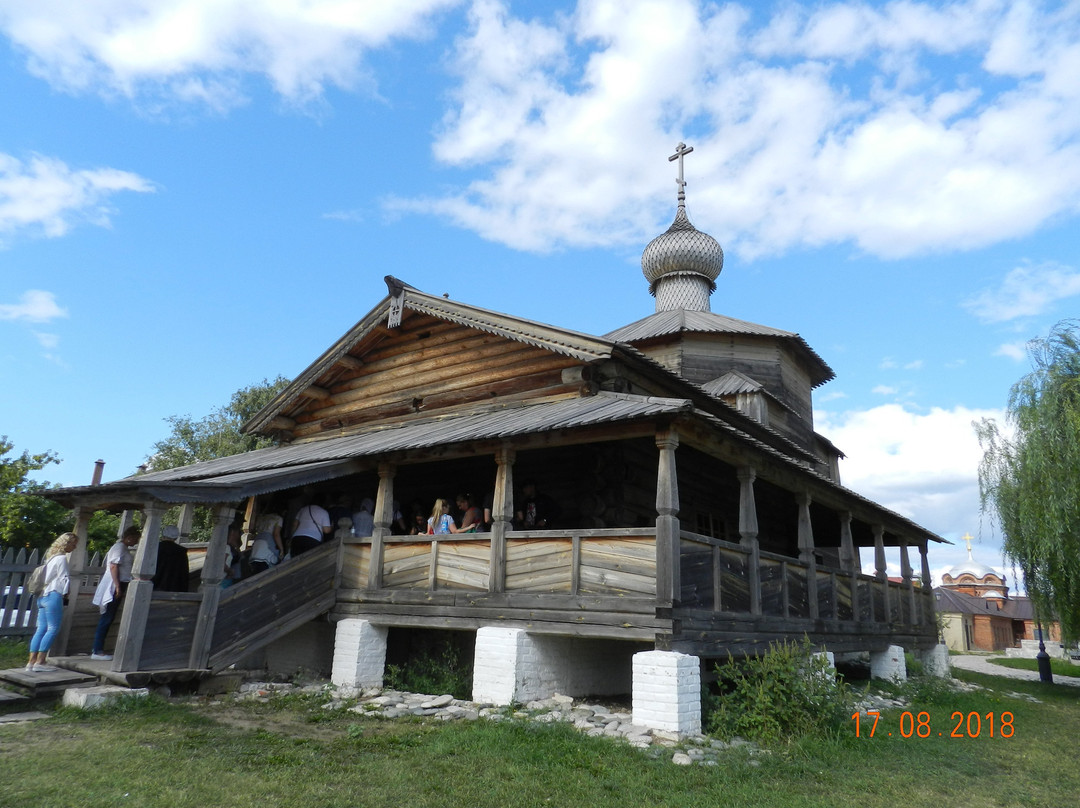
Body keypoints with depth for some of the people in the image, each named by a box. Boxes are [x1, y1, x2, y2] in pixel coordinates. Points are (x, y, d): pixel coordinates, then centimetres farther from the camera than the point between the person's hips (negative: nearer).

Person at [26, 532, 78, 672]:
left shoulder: (52, 556, 20)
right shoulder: (62, 558, -9)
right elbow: (64, 578, -11)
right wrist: (64, 593, 3)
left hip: (43, 596, 9)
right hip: (53, 596, -9)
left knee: (41, 629, 8)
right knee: (53, 628, -6)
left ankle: (32, 661, 7)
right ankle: (40, 662, -7)